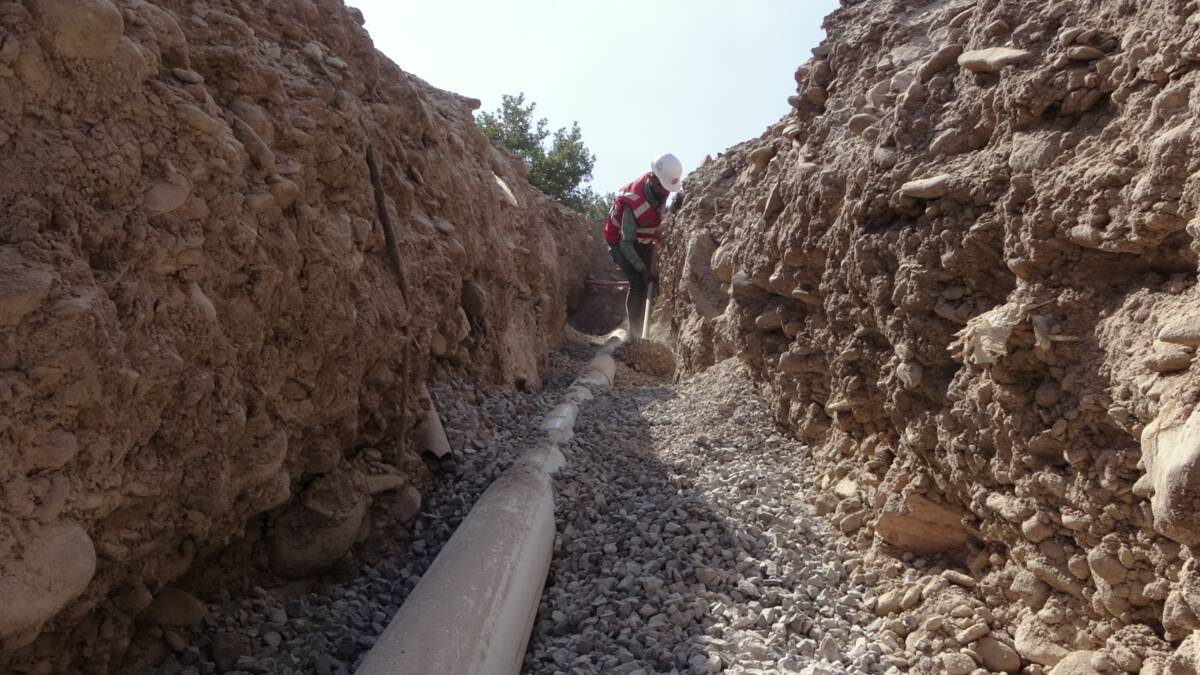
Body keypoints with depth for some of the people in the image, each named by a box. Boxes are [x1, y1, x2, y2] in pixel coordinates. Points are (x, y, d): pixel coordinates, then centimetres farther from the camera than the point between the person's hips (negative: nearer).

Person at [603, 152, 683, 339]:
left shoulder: (659, 188, -18)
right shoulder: (632, 204, -38)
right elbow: (626, 244, -33)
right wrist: (643, 269, -37)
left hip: (644, 242, 7)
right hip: (621, 242, -7)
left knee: (651, 282, 1)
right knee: (638, 283, -20)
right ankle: (634, 334, -17)